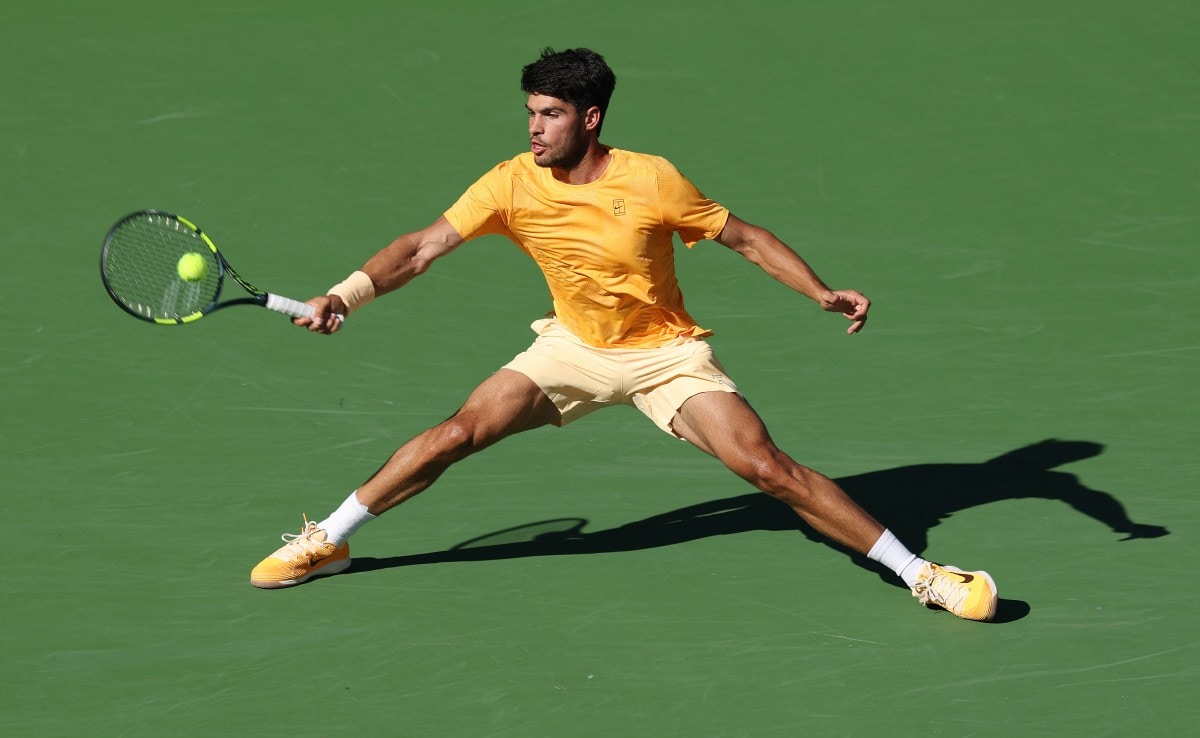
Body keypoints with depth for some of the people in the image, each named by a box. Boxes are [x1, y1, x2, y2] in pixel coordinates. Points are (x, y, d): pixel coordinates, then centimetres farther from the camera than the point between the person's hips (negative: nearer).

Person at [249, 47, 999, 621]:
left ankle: (921, 573, -12)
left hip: (667, 353, -3)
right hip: (575, 347, 3)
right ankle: (327, 542, 7)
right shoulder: (513, 183, -14)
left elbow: (747, 238, -11)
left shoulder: (652, 181, -21)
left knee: (767, 465, -18)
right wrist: (347, 294, -30)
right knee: (459, 432, -10)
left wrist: (824, 293, -20)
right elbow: (424, 246, -16)